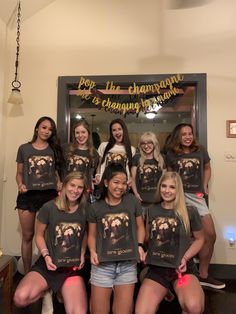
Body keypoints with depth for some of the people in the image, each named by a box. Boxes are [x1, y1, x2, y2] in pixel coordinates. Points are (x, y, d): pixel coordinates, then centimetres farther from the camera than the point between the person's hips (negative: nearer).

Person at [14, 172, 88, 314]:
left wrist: (82, 254, 1)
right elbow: (39, 235, 2)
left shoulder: (85, 209, -2)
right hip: (48, 265, 0)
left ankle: (60, 293, 15)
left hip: (73, 267, 1)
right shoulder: (49, 207, -9)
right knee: (20, 298, -24)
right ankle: (46, 292, 7)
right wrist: (46, 256, -11)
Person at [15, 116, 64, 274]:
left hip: (49, 195, 0)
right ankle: (27, 274, 23)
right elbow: (19, 173, 11)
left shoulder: (54, 149, 10)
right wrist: (20, 185, -7)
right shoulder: (24, 148, 8)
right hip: (27, 196, 0)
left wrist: (59, 183, -4)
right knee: (28, 236, 8)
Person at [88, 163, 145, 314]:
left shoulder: (133, 201, -1)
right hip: (103, 265, 0)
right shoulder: (95, 207, 0)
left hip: (128, 265, 0)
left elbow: (140, 226, 8)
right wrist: (93, 251, -8)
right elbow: (92, 234, 8)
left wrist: (140, 245, -5)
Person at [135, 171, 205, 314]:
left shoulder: (189, 211, -4)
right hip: (156, 268, 2)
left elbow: (200, 239, 7)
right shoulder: (151, 211, 5)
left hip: (182, 268, -2)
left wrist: (185, 258, -5)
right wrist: (143, 253, 1)